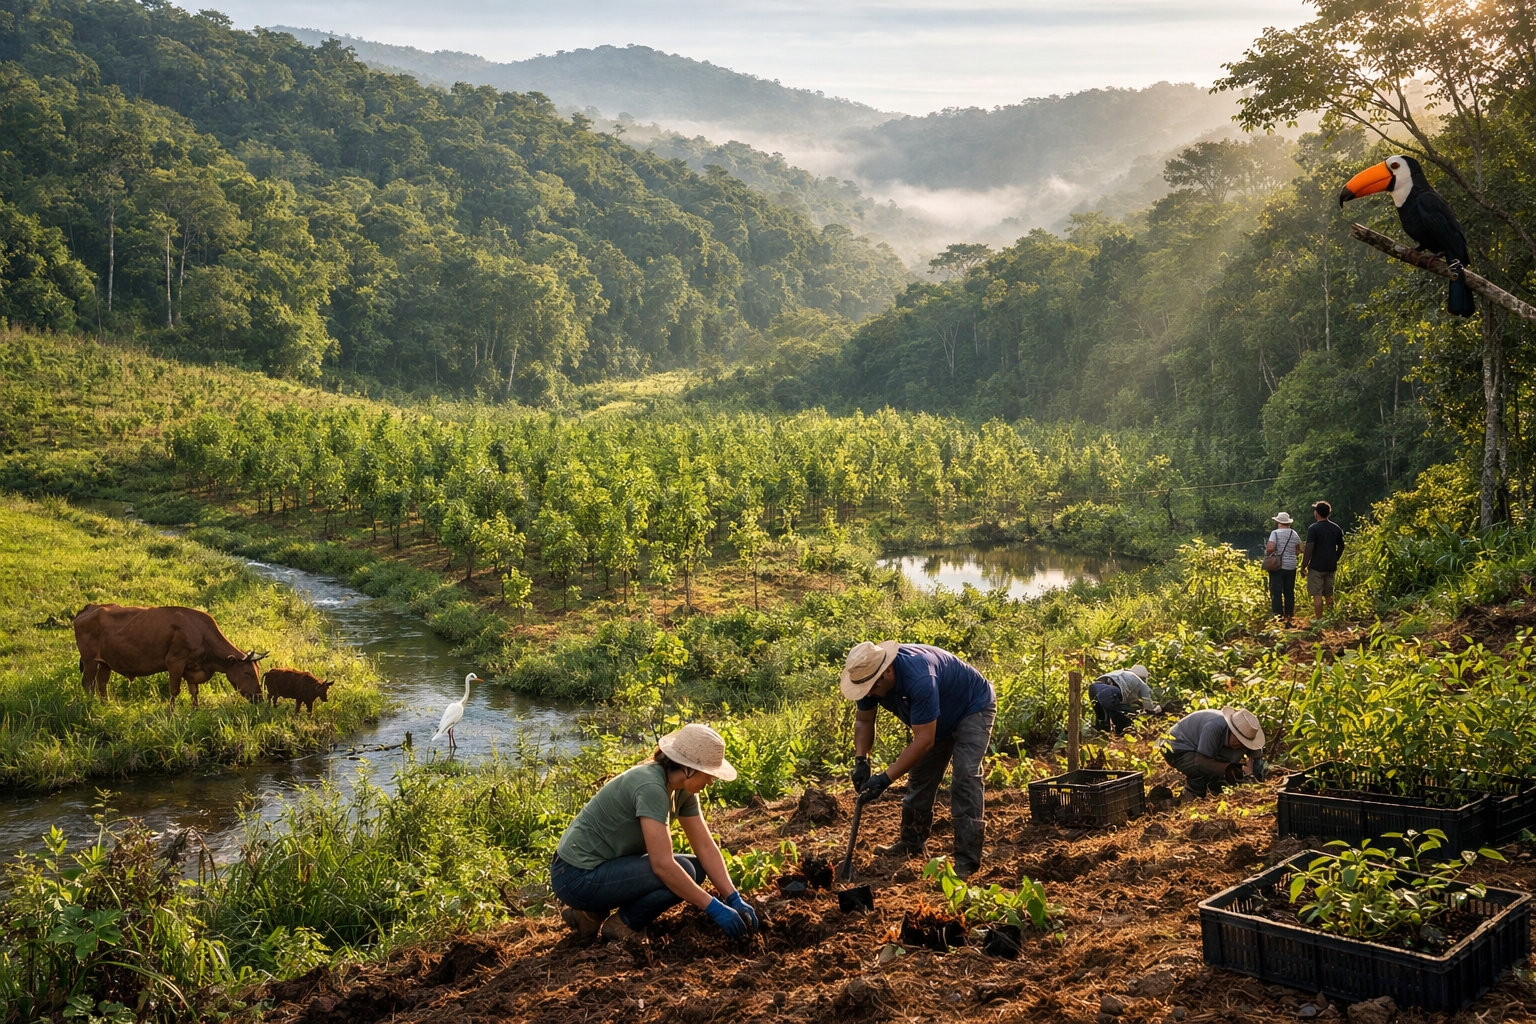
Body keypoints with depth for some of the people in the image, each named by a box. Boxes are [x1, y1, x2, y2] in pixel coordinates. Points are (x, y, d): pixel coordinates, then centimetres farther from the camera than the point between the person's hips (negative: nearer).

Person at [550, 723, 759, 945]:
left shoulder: (682, 790, 1)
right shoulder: (650, 786, -26)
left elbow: (706, 847, 3)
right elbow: (663, 864, -30)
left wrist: (735, 899, -7)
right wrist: (715, 908, -26)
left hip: (607, 866, 10)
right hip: (578, 876, -10)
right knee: (683, 873, -20)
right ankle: (622, 925, 1)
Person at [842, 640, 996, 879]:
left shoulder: (918, 678, -42)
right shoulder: (869, 673, -19)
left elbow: (924, 740, -39)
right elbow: (863, 720, -6)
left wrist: (885, 779, -39)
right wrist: (861, 761, -22)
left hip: (974, 707, -8)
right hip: (940, 717, 8)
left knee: (965, 776, -19)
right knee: (920, 777, 8)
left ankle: (966, 862, -19)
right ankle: (912, 844, 21)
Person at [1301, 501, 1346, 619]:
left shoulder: (1313, 528, -12)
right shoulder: (1336, 528, 7)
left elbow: (1309, 549, -16)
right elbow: (1341, 547, 14)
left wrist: (1303, 566, -8)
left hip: (1316, 567, -6)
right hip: (1331, 566, 6)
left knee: (1317, 595, -2)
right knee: (1329, 594, 15)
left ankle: (1319, 620, -4)